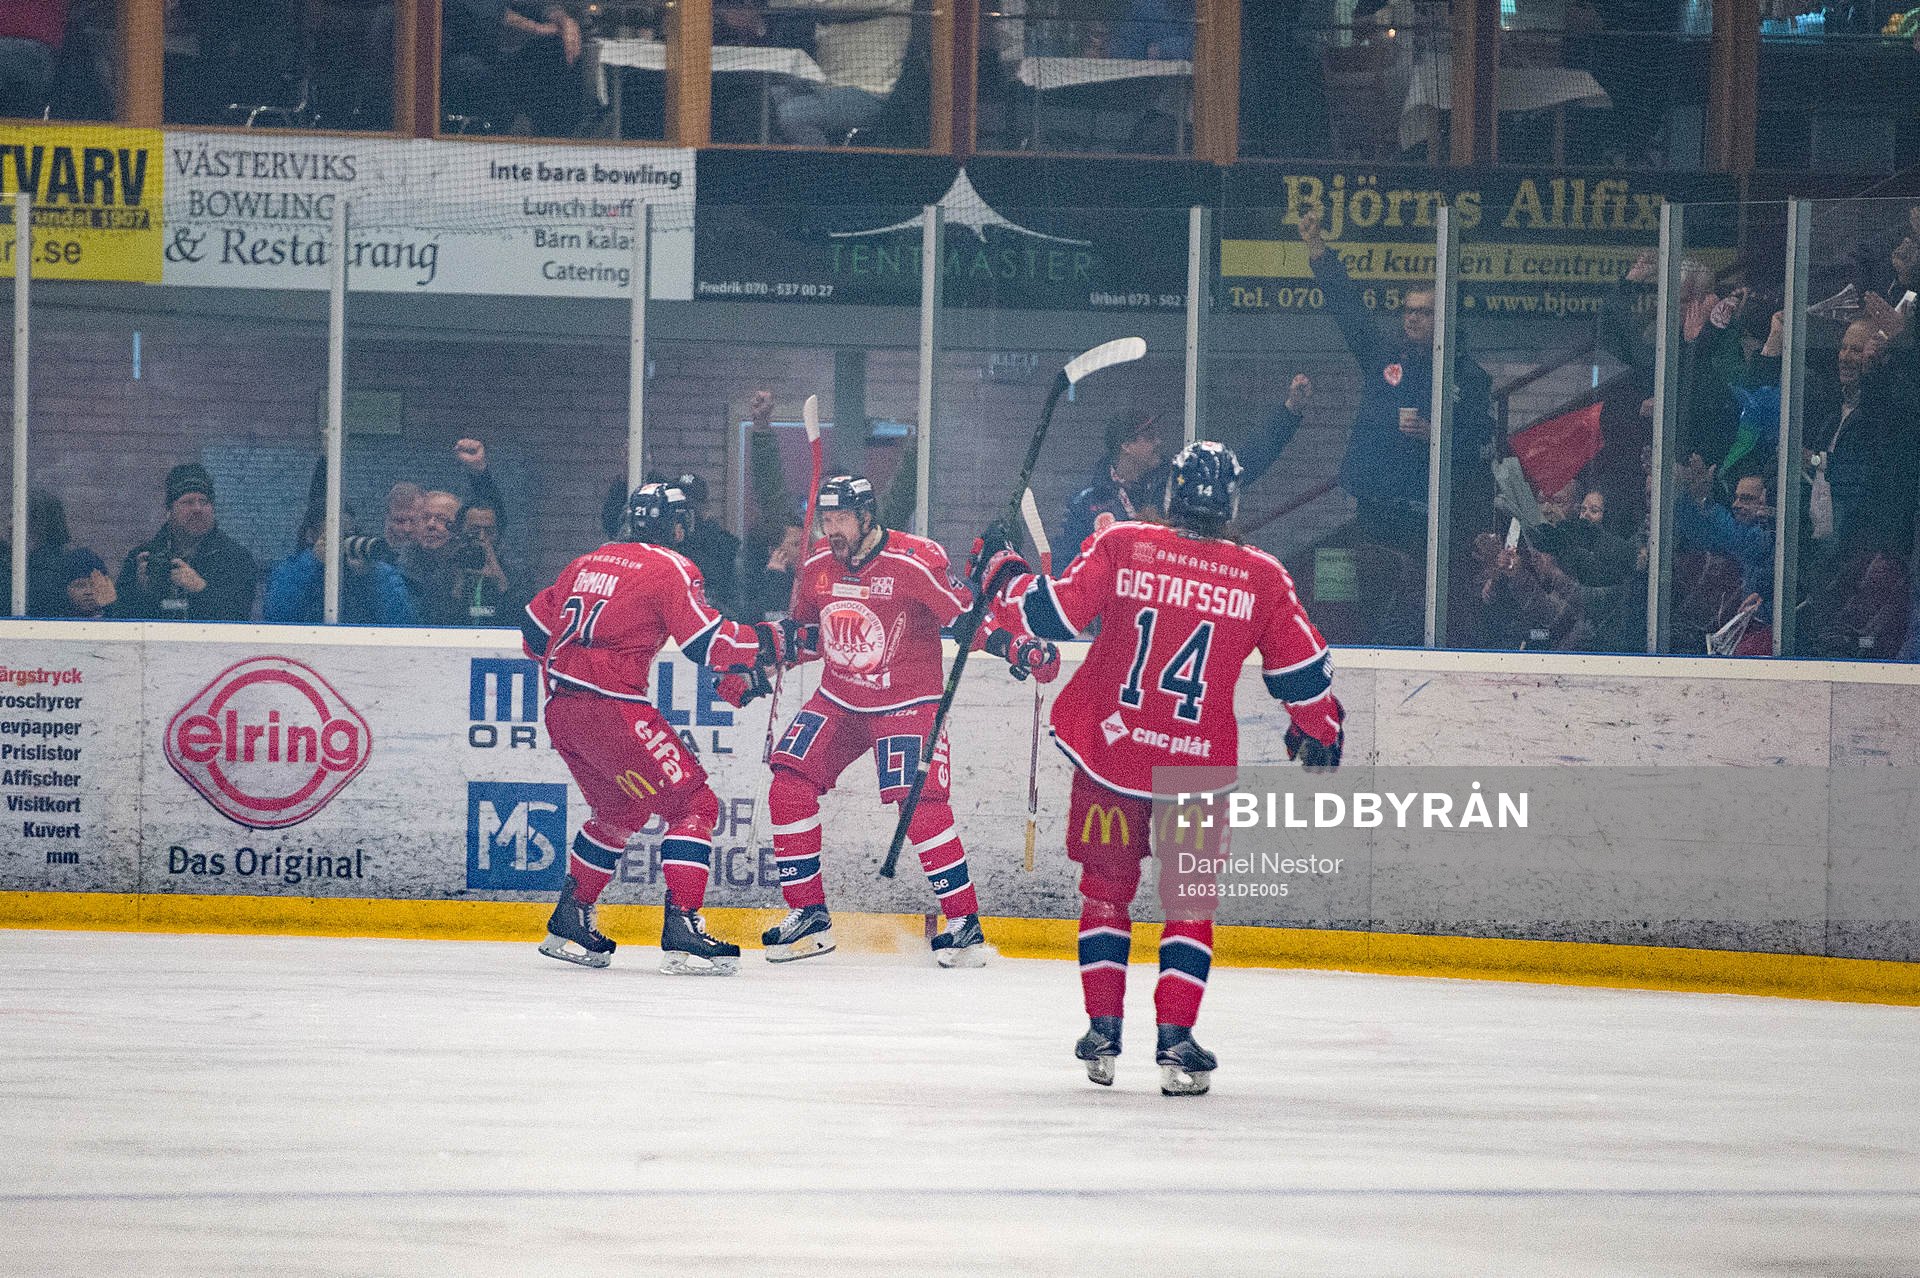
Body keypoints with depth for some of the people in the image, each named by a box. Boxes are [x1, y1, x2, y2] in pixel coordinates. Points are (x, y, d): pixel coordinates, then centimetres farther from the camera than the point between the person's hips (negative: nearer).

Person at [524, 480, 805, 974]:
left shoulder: (587, 563, 20)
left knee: (620, 810, 26)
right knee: (692, 803, -3)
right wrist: (770, 642, 0)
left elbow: (535, 629, 25)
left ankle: (569, 924, 27)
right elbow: (706, 640, -11)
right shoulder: (669, 566, -2)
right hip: (612, 706, -8)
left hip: (560, 710, 8)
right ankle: (681, 930, -14)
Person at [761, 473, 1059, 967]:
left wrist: (1018, 648, -29)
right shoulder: (817, 568, 1)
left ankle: (965, 924, -9)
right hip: (839, 700, 6)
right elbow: (802, 627, 19)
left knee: (920, 805, -18)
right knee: (790, 789, -6)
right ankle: (809, 916, 5)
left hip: (906, 703, -6)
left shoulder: (914, 563, -18)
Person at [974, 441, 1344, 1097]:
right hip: (1198, 765, 0)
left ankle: (1103, 1031, 13)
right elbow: (1303, 673, 2)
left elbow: (1051, 614, -5)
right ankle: (1175, 1038, 2)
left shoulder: (1121, 546, -6)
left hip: (1109, 747, 0)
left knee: (1106, 887, 15)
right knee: (1189, 898, 11)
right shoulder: (1262, 579, -3)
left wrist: (1000, 573, 13)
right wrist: (1321, 731, 20)